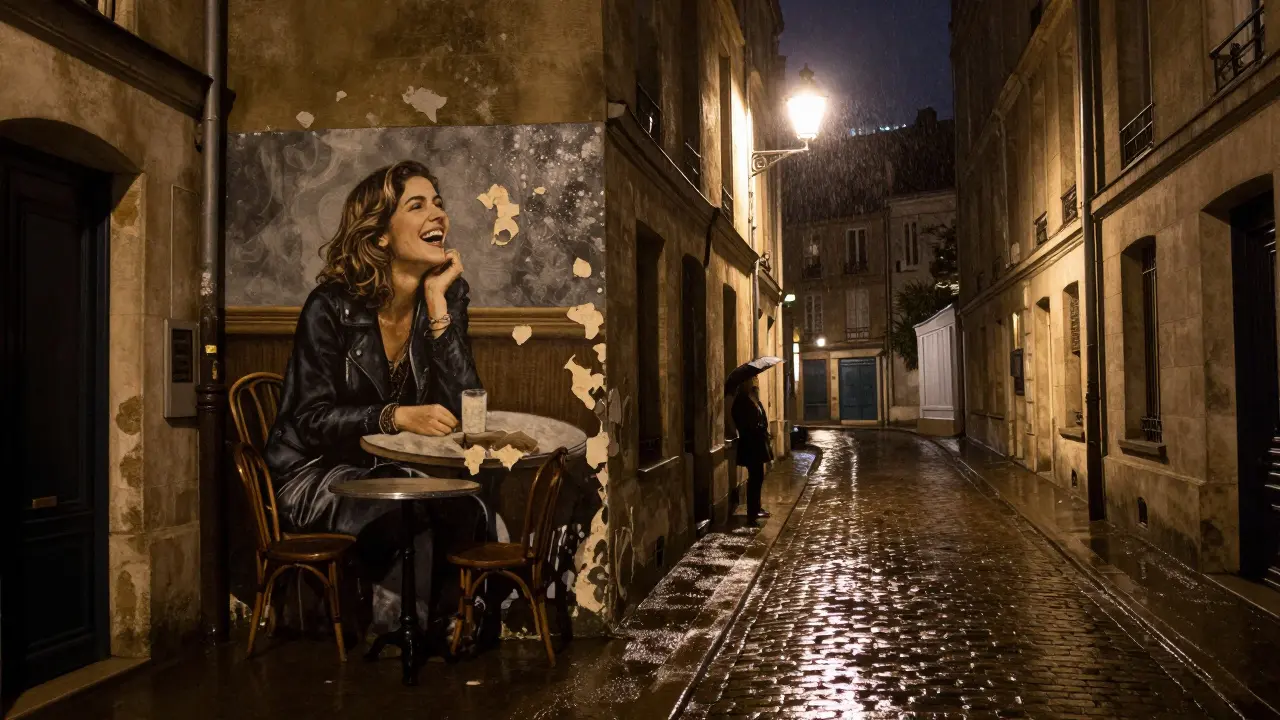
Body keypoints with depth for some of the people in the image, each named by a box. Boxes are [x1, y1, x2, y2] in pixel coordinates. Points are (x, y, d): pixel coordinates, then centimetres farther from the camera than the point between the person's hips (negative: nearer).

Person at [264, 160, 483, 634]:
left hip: (391, 471, 5)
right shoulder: (332, 306, -13)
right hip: (315, 475, -5)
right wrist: (398, 417, -30)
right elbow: (311, 419, -14)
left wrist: (437, 302, -17)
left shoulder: (447, 295, -1)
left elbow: (460, 404, -12)